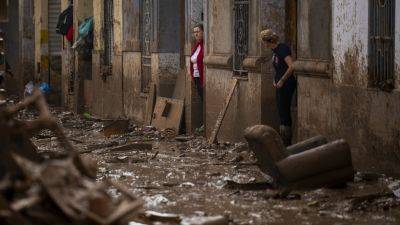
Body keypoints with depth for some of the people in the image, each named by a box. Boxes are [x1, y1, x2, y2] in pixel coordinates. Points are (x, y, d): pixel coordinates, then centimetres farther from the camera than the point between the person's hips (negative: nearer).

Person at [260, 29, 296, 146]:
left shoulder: (283, 49, -19)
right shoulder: (275, 50, 11)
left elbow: (291, 67, -28)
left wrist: (282, 81, -20)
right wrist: (275, 79, 14)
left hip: (287, 84, -10)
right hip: (280, 85, 10)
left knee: (284, 112, -6)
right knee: (281, 111, 12)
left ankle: (287, 143, -1)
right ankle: (283, 141, 19)